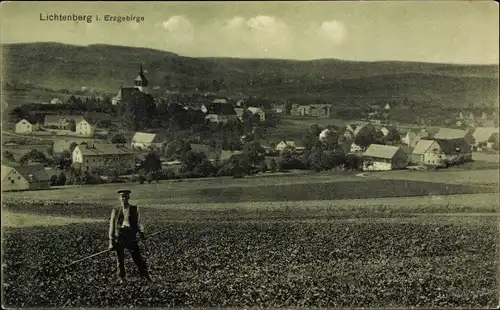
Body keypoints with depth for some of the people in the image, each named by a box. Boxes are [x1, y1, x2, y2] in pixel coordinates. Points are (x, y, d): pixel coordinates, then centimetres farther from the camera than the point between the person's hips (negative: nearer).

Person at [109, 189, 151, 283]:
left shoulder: (134, 209, 8)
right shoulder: (115, 210, 4)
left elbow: (137, 223, 17)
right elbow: (112, 226, 6)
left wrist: (141, 232, 1)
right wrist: (111, 242, 2)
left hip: (131, 237, 0)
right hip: (119, 237, 0)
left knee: (138, 258, -1)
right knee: (120, 259, 7)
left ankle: (146, 276, 10)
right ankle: (121, 278, 22)